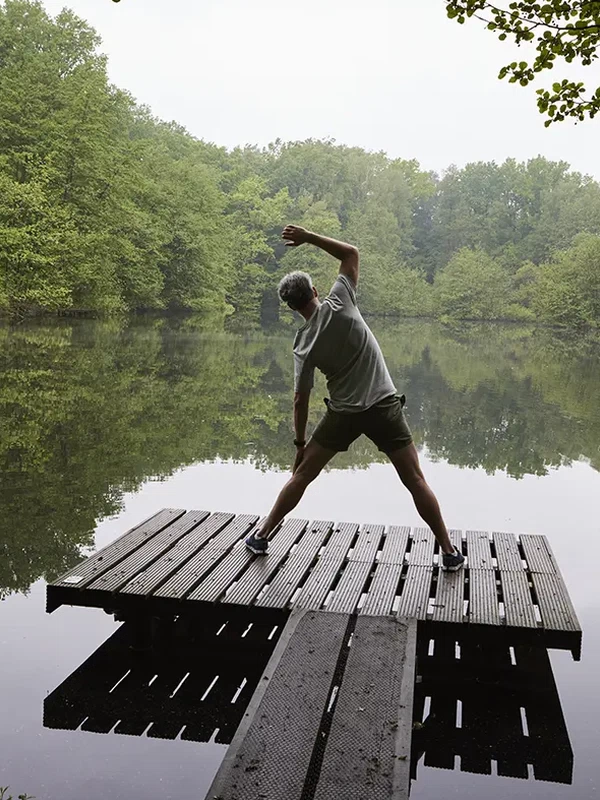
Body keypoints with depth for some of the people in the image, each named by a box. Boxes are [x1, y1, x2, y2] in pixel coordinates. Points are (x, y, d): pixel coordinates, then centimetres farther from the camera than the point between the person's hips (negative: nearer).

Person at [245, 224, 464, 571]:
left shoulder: (304, 344, -3)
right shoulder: (339, 303, -8)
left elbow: (301, 400, 1)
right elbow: (351, 253, 5)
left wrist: (301, 443, 12)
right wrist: (309, 237, 7)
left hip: (344, 413, 1)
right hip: (384, 406, 0)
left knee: (302, 475, 14)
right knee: (415, 480, 6)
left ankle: (263, 536, 22)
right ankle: (449, 551, 12)